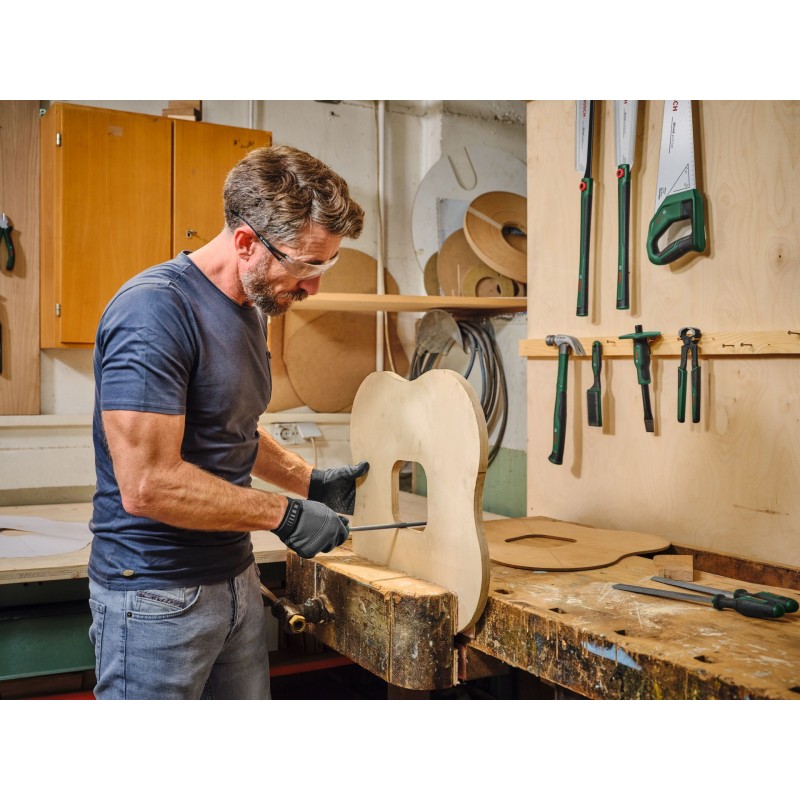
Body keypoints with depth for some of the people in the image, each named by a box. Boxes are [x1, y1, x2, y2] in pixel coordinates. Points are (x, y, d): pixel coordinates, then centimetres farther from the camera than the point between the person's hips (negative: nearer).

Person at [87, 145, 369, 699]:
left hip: (236, 579, 8)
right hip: (157, 596, -8)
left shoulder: (252, 310, 9)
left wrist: (310, 480, 11)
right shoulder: (155, 310, -21)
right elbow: (148, 484, -26)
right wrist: (284, 514, -18)